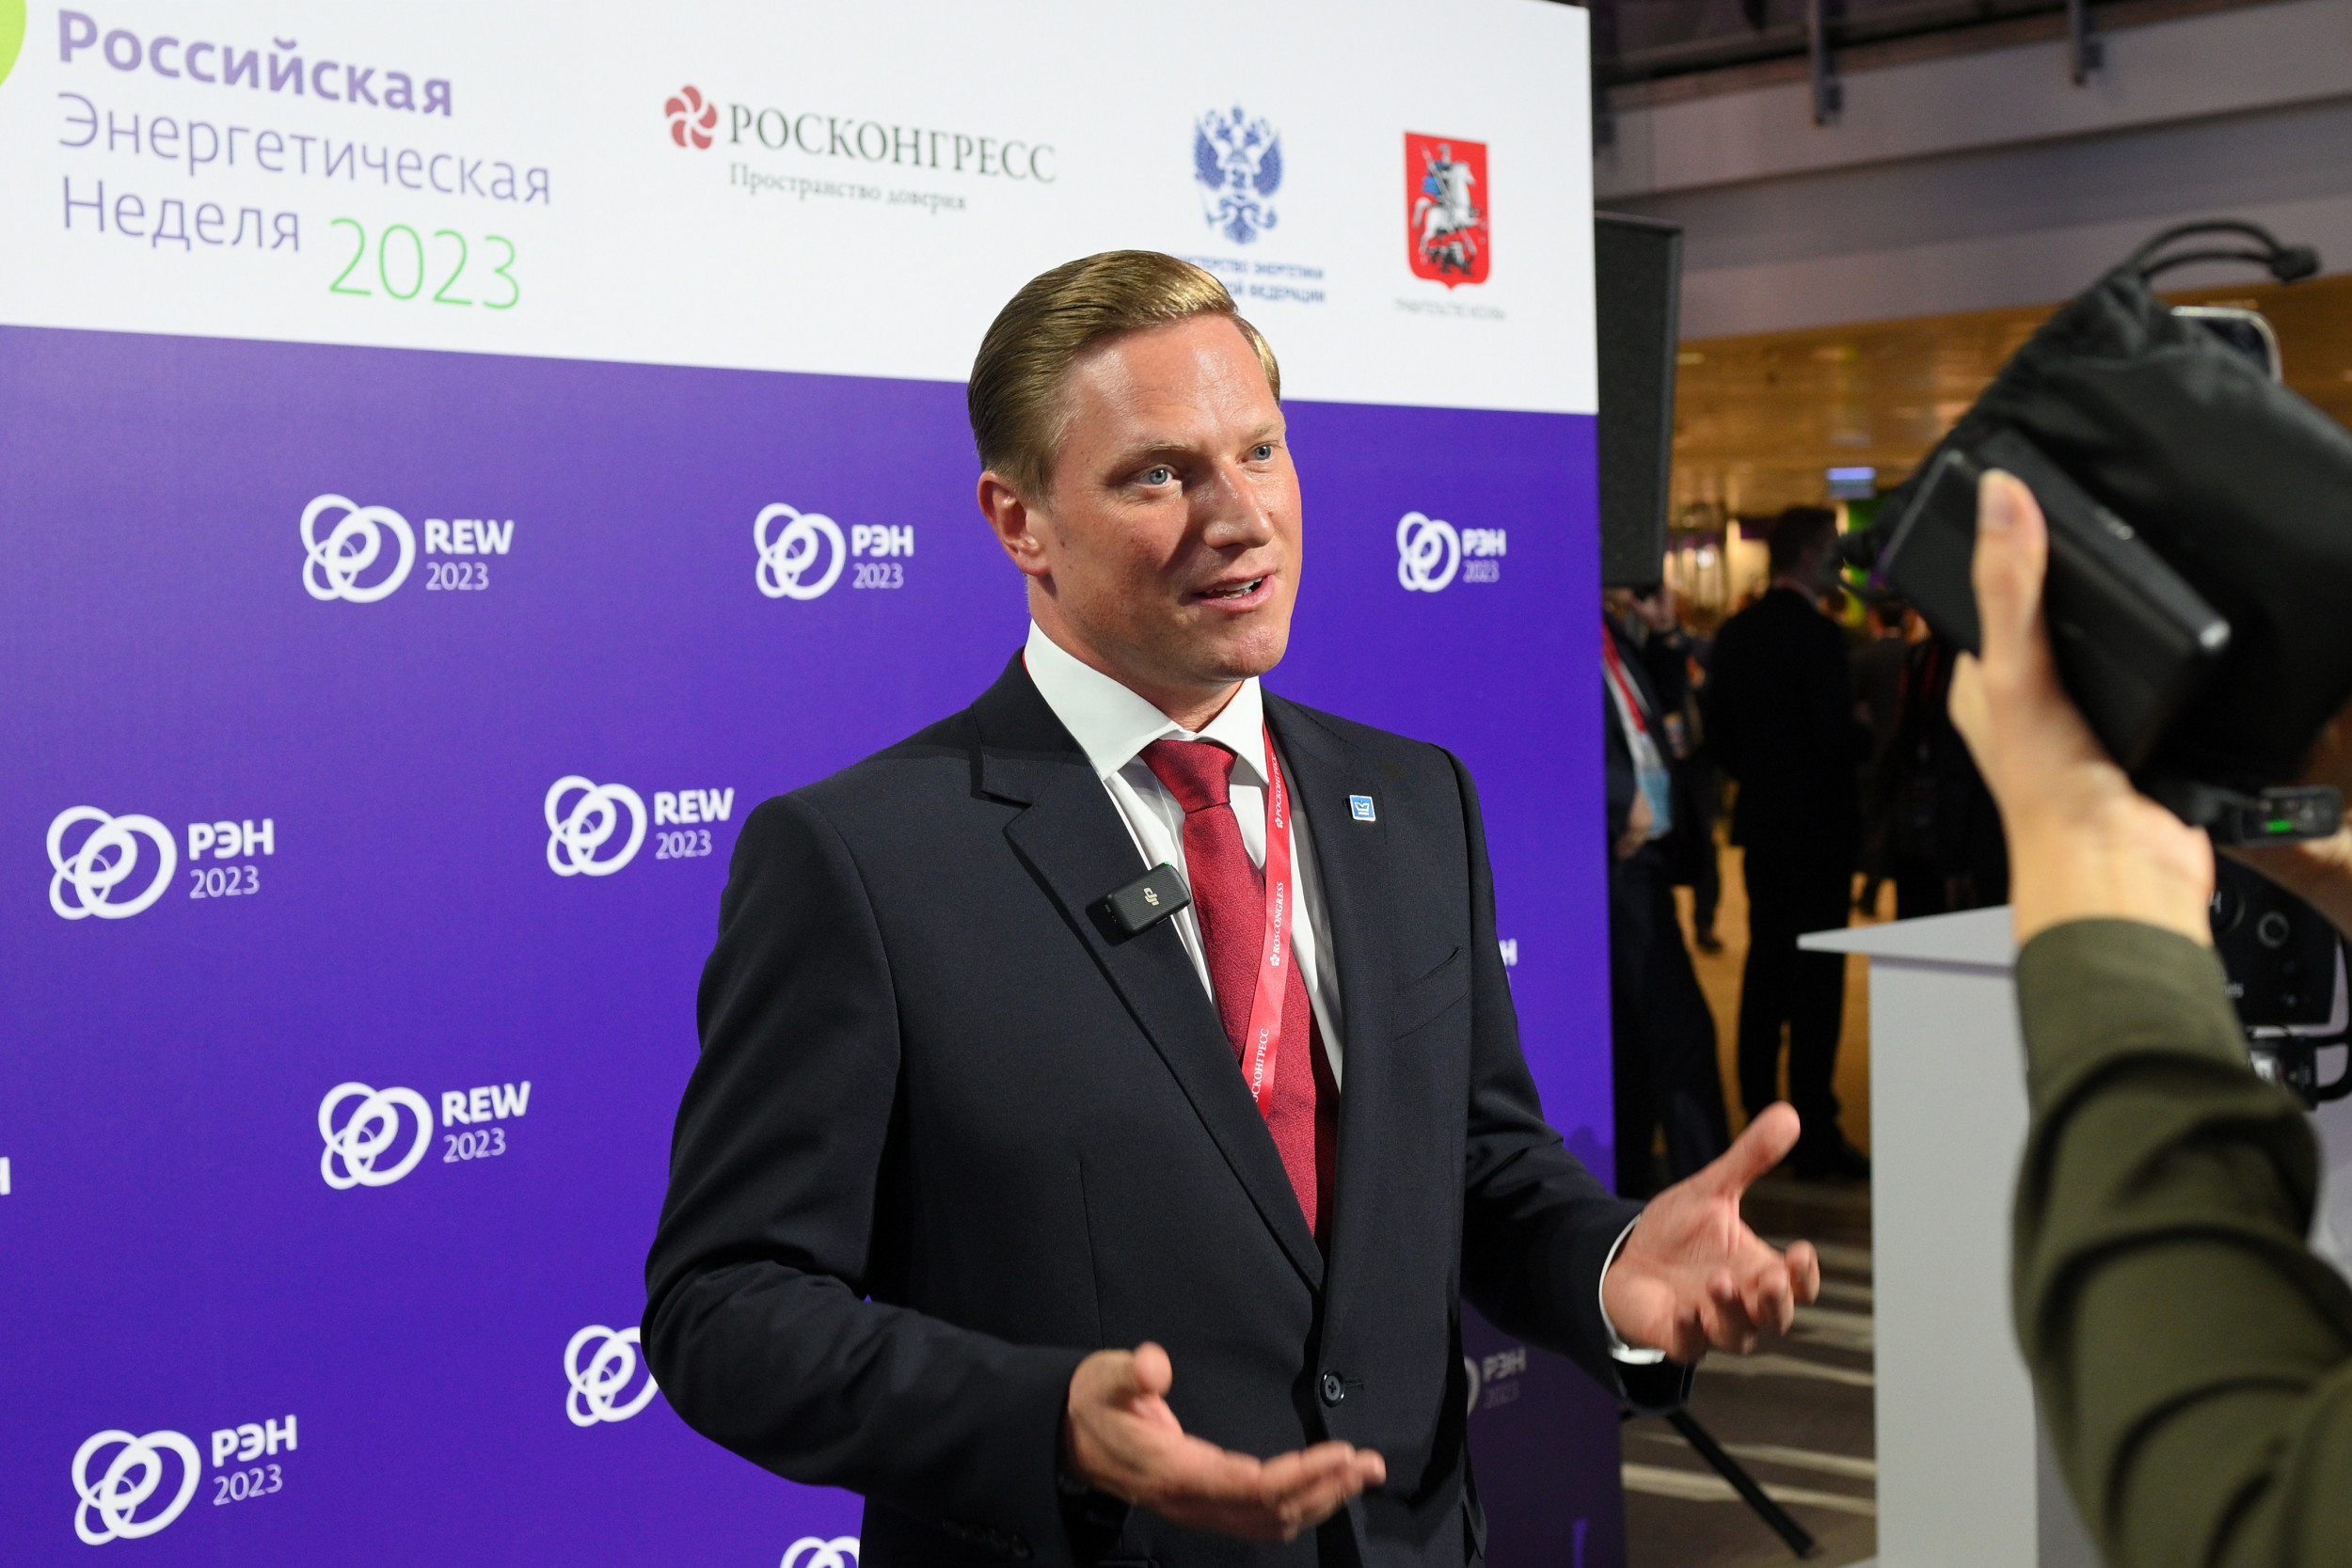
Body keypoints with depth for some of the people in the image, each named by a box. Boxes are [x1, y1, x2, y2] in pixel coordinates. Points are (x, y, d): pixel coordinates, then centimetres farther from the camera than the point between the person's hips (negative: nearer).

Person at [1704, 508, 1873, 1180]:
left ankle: (1760, 1119, 20)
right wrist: (1870, 738, 0)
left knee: (1765, 970, 14)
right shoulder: (1817, 634, -16)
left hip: (1760, 822, 8)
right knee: (1816, 979, -4)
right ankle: (1814, 1137, -2)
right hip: (1816, 824, -8)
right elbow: (1836, 736, -20)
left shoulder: (1735, 633, 7)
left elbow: (1718, 732, 12)